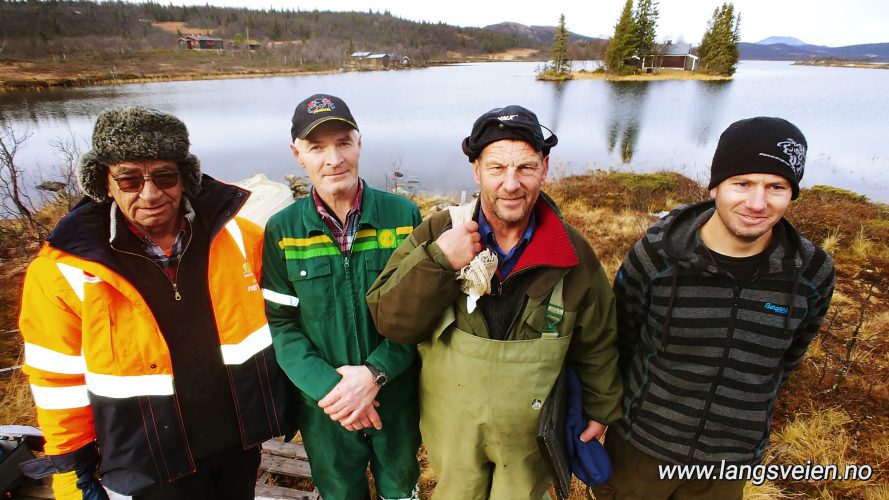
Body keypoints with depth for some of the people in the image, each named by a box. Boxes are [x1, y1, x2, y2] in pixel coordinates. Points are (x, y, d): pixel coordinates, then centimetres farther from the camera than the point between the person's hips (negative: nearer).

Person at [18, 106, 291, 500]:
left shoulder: (233, 234, -11)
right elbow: (59, 379, -5)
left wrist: (286, 395, 5)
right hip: (152, 465, -2)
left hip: (241, 435, 2)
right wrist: (72, 468, 2)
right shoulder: (65, 270, -14)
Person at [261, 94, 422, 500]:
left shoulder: (403, 215, -12)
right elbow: (280, 323, -8)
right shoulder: (281, 231, -9)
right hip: (323, 406, 1)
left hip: (397, 397, 0)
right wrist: (327, 386, -20)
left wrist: (375, 373, -20)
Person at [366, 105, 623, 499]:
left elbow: (597, 343, -1)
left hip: (532, 430, 0)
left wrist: (601, 408, 9)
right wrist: (436, 261, -33)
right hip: (451, 427, 1)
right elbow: (390, 322, -19)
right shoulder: (436, 234, -17)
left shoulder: (573, 253, -15)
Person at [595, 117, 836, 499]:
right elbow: (619, 341, -6)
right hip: (642, 447, -2)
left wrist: (750, 416, 14)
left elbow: (786, 359, 6)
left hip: (732, 464, 3)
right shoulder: (656, 256, -21)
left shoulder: (812, 273, -12)